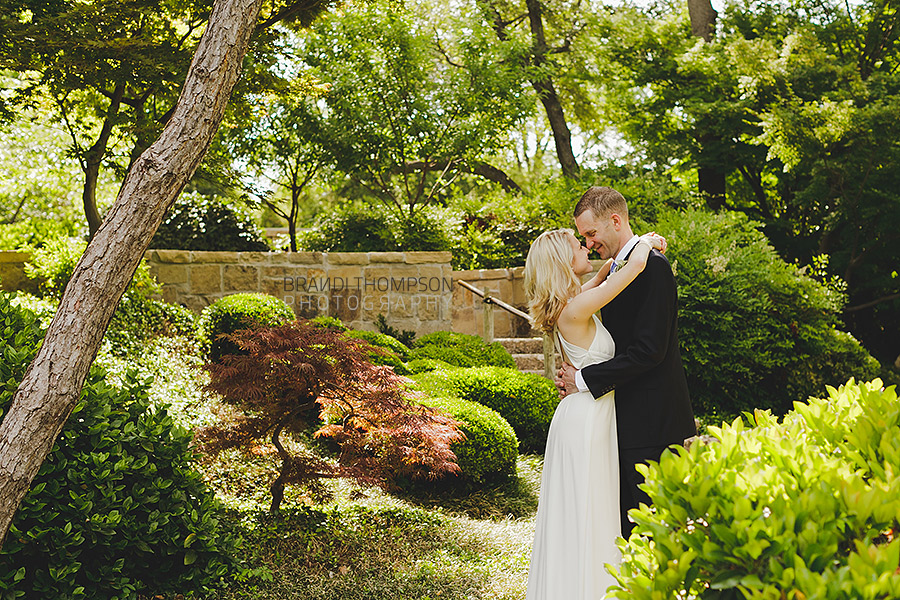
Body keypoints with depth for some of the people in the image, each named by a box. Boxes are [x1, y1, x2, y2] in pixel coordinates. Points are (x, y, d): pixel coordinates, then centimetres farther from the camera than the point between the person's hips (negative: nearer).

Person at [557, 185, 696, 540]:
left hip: (652, 421, -9)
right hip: (628, 418, 9)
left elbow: (648, 350, -22)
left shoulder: (652, 266, -15)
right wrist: (574, 376, 2)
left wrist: (585, 379, -16)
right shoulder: (616, 269, 15)